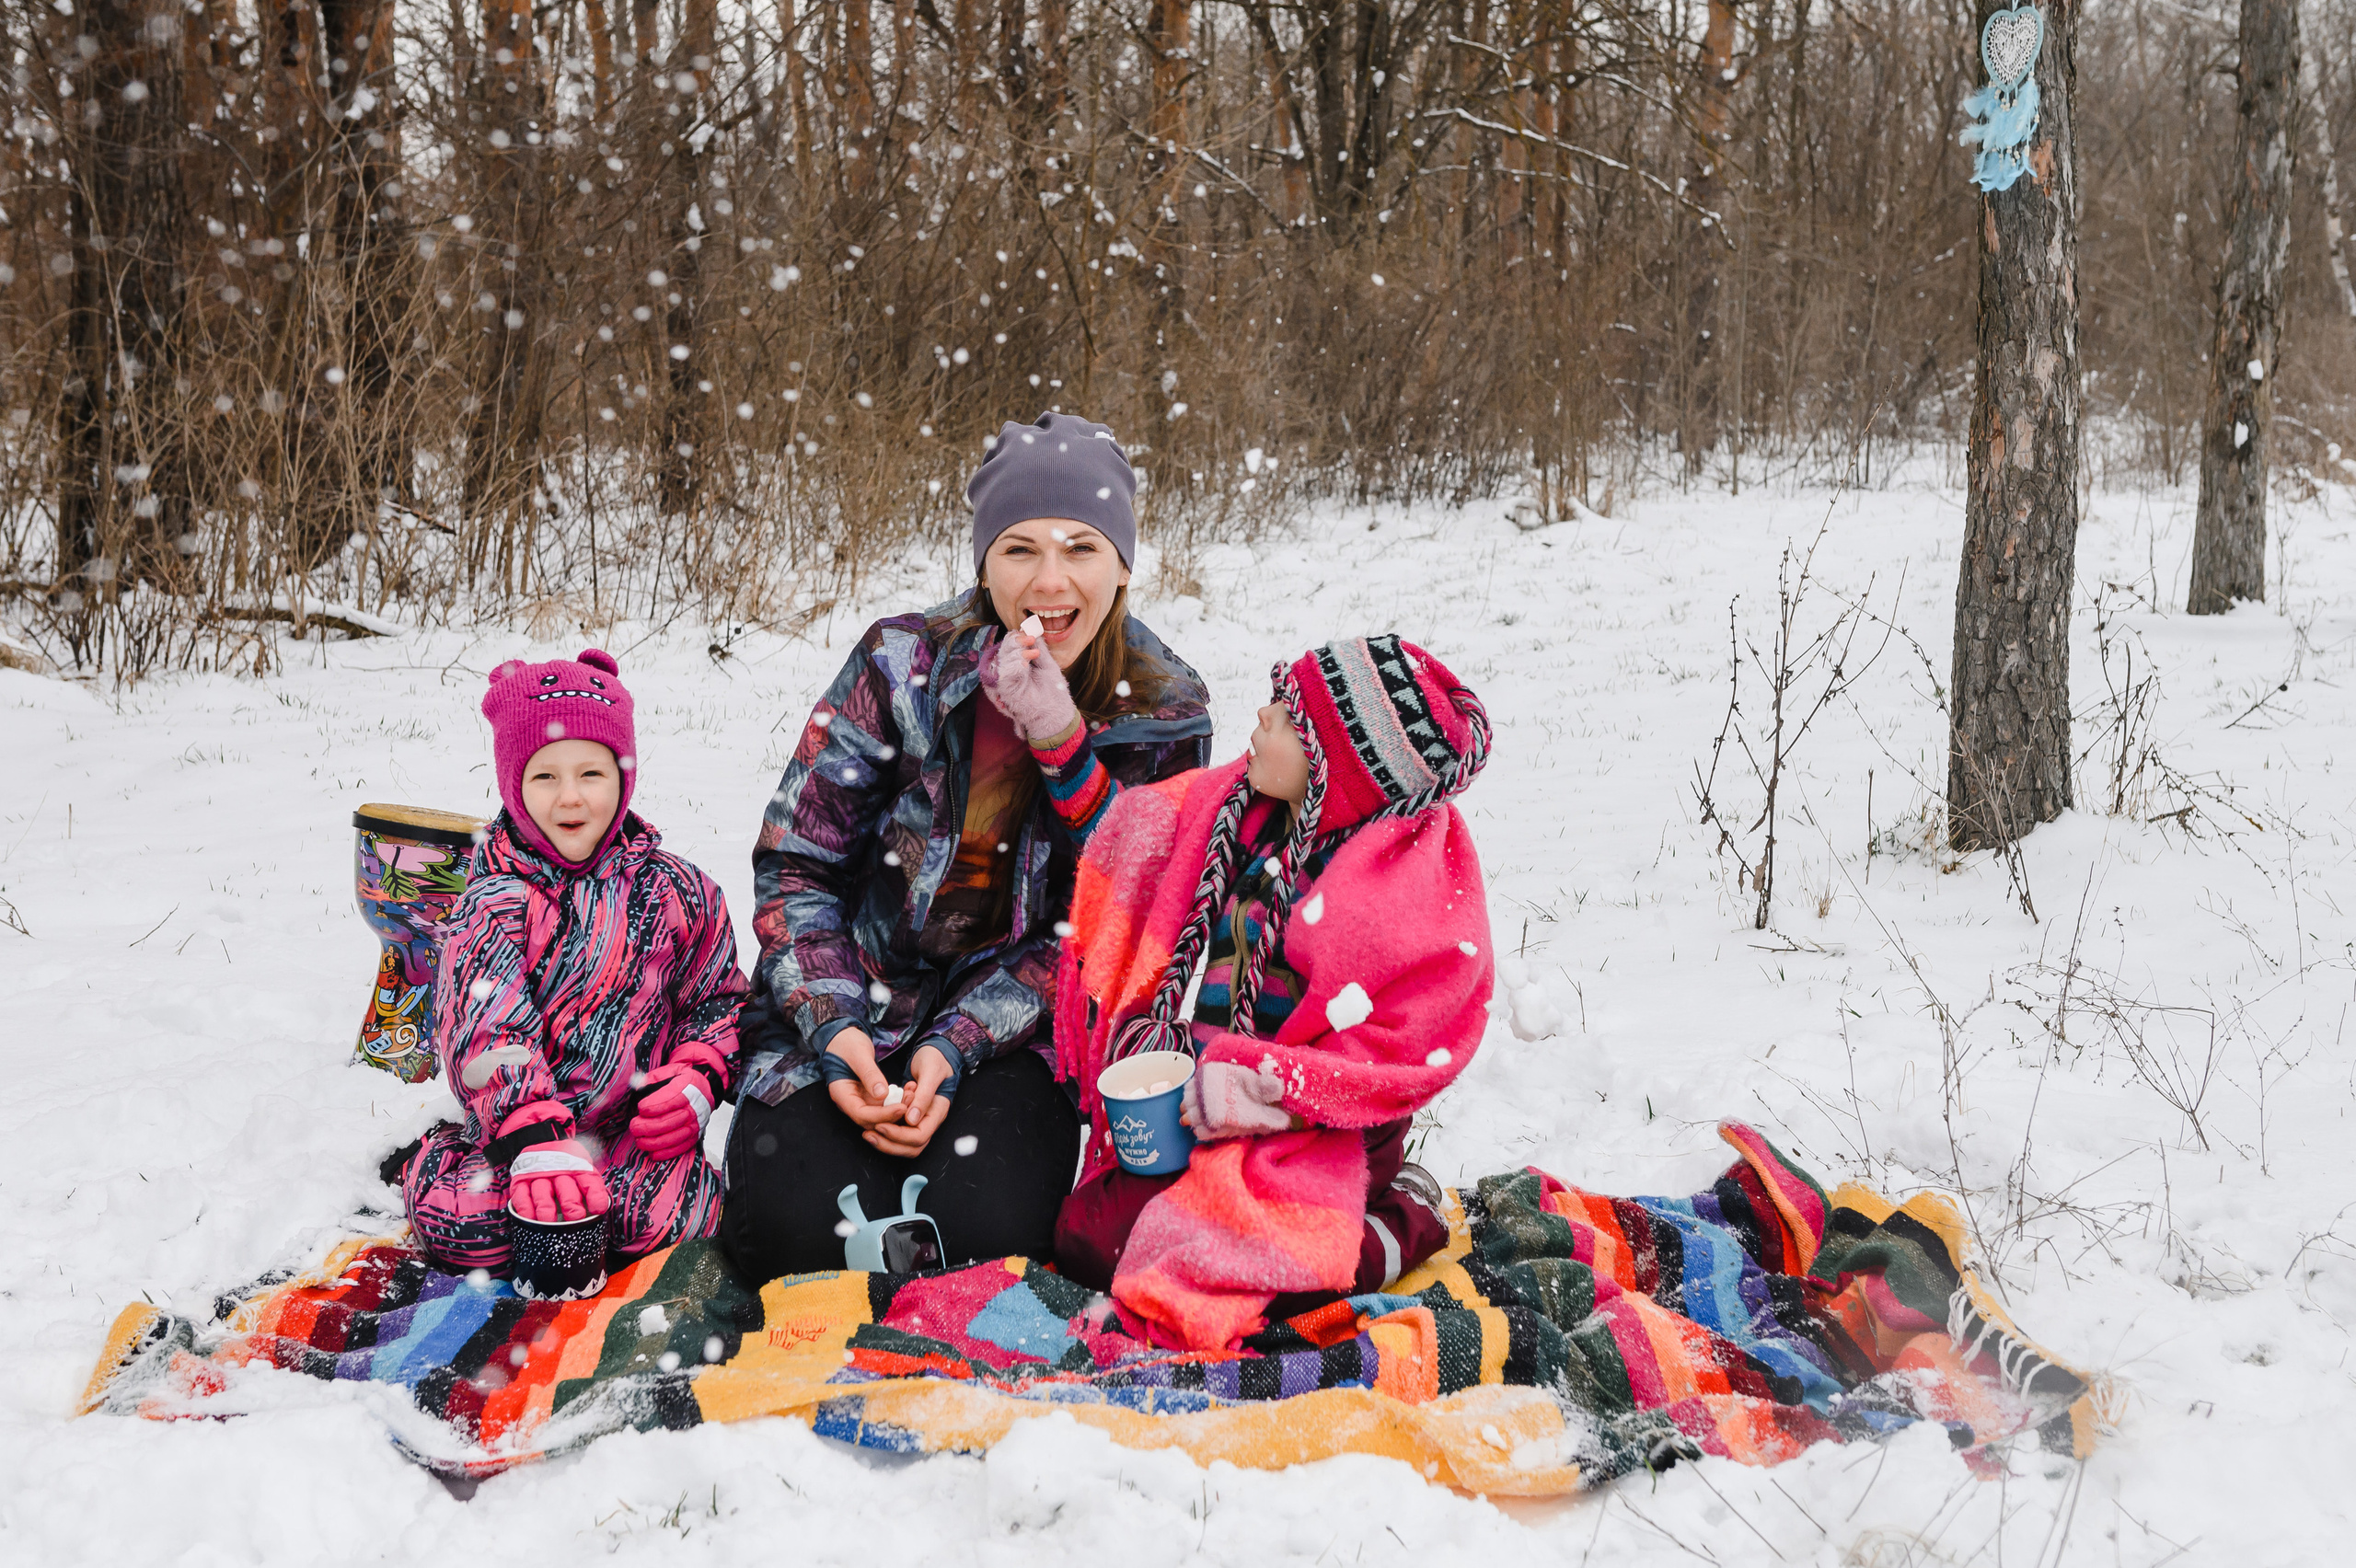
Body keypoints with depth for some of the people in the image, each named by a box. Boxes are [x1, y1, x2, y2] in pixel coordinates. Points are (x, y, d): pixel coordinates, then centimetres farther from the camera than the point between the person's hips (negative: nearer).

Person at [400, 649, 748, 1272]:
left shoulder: (674, 892, 5)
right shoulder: (496, 900, -6)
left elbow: (720, 997, 16)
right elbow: (486, 1024, -21)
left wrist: (697, 1080, -6)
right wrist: (534, 1140, -36)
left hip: (639, 1126, 2)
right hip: (513, 1126, -1)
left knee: (674, 1214, -29)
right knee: (457, 1220, -27)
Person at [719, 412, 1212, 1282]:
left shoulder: (1164, 720, -7)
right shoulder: (903, 665, -10)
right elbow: (795, 860, -4)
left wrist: (956, 1047, -18)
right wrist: (834, 1028, -18)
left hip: (1015, 1029, 1)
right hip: (845, 1006, 0)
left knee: (985, 1228, -25)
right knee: (803, 1229, -22)